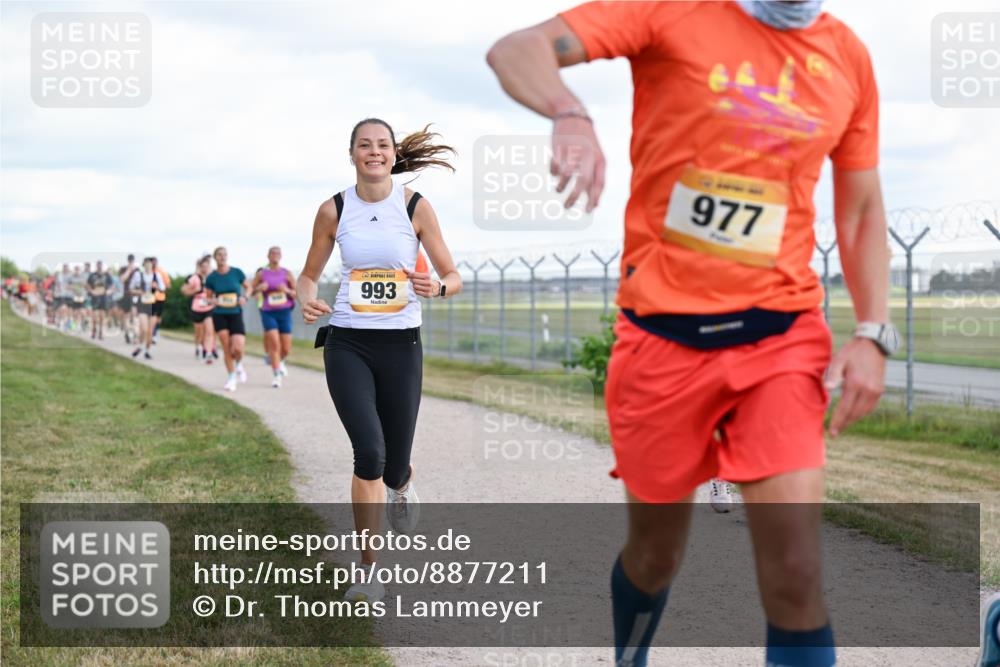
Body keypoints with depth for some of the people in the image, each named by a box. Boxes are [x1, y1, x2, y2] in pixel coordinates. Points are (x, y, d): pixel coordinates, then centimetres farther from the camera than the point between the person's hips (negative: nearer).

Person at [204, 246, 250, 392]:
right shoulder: (211, 277, 0)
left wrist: (244, 297, -8)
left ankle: (239, 364, 22)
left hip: (236, 314, -1)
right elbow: (208, 297, 11)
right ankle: (232, 377, 12)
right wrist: (213, 301, -12)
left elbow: (248, 287, 11)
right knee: (226, 348, -5)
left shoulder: (237, 272, -2)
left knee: (238, 348, -13)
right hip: (219, 315, 1)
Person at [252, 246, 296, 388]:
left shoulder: (287, 273, 3)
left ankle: (279, 361, 38)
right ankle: (276, 375, -11)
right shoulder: (261, 274, 2)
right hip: (268, 313, -2)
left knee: (286, 349, 3)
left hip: (284, 312, 2)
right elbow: (251, 292, 8)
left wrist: (287, 290, -14)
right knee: (275, 343, -18)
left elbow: (297, 293, 6)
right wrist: (259, 288, -13)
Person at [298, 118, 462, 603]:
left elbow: (454, 279, 2)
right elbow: (309, 276, 11)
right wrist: (308, 302, -11)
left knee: (393, 466, 4)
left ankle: (401, 485, 47)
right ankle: (369, 572, -3)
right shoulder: (334, 210, 0)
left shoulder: (415, 207, -2)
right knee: (369, 452, -18)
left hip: (400, 344, 0)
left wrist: (437, 287, -21)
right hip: (347, 344, 0)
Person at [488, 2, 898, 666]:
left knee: (796, 576, -11)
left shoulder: (847, 55, 6)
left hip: (782, 332, 2)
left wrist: (873, 335, 2)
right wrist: (571, 113, -37)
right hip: (663, 330, -1)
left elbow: (862, 208, 15)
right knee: (655, 552, 13)